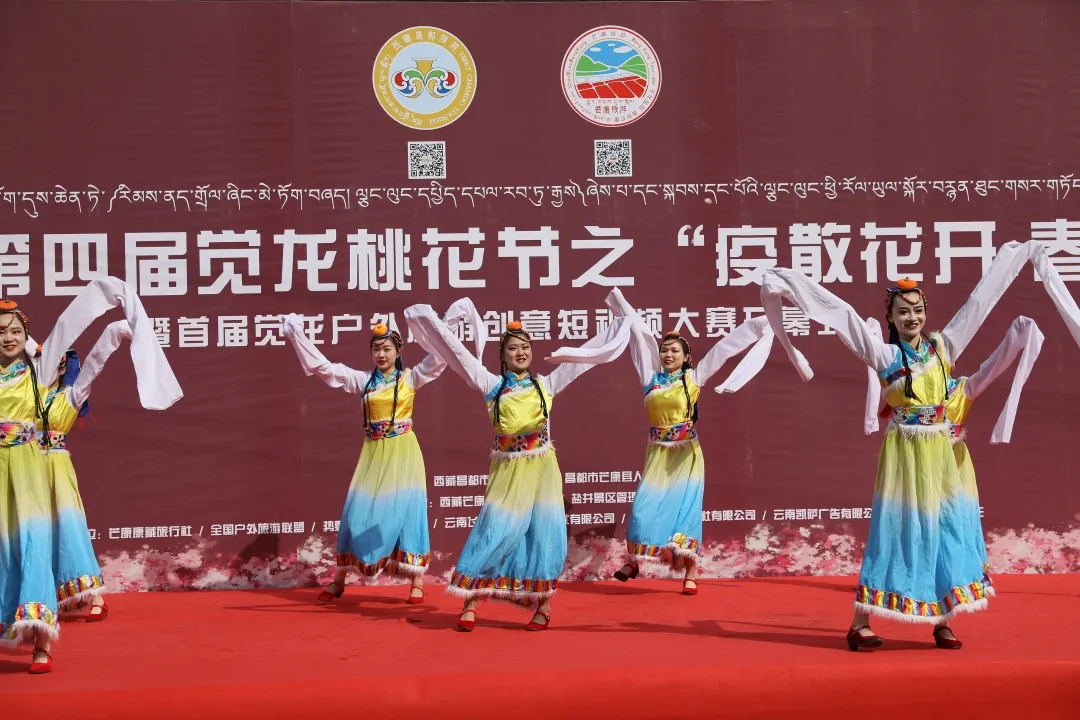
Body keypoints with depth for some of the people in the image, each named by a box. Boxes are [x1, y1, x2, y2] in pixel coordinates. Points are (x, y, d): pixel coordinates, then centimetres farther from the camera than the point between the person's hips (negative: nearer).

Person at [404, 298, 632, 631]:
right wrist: (429, 319, -3)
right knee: (494, 533, -5)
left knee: (543, 533, 1)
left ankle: (543, 606, 12)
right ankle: (470, 603, 1)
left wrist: (619, 325, 11)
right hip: (507, 471, -1)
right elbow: (456, 351, 2)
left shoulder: (547, 384, 6)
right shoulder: (492, 385, 4)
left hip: (541, 469, 1)